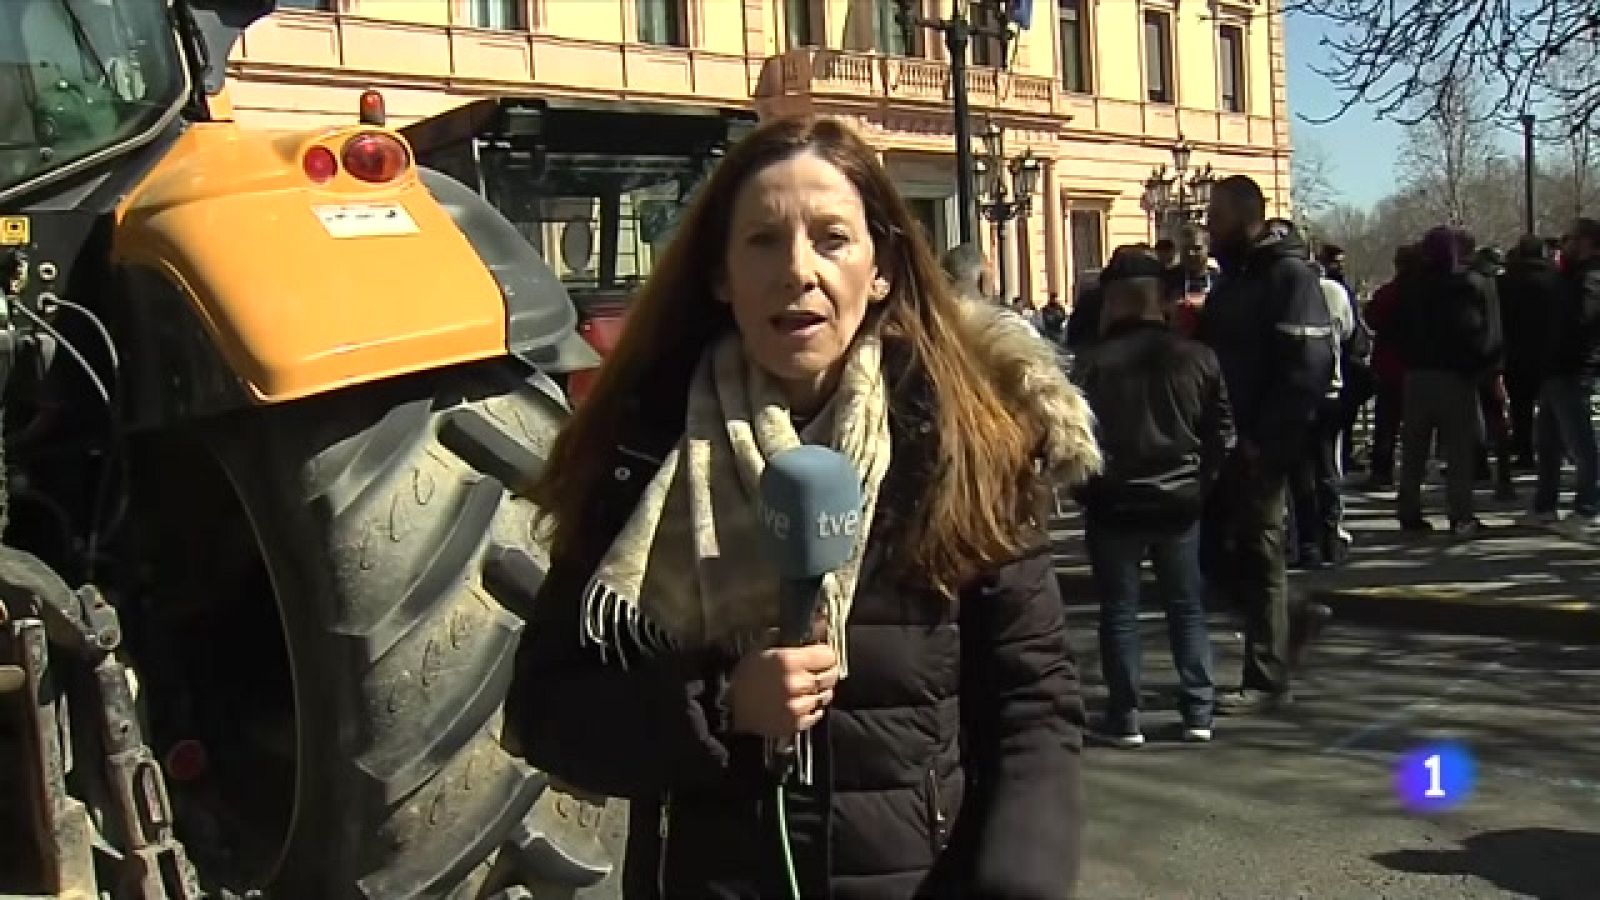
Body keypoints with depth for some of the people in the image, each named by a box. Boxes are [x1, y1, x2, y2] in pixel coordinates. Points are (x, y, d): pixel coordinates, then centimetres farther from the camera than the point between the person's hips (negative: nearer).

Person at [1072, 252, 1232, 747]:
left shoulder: (1094, 362, -11)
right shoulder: (1197, 357, -1)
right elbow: (1222, 430, 3)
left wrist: (1086, 490, 5)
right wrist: (1201, 483, 13)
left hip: (1114, 503, -3)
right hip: (1180, 501, 3)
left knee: (1119, 610, 6)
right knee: (1186, 606, 13)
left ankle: (1124, 717, 8)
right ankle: (1198, 712, 16)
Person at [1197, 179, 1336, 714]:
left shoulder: (1288, 275, -12)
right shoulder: (1233, 276, 15)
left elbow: (1308, 368, -20)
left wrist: (1265, 443, -22)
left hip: (1259, 447, -8)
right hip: (1226, 440, 8)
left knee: (1257, 554, -1)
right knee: (1214, 546, 10)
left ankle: (1267, 680, 9)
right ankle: (1292, 617, 28)